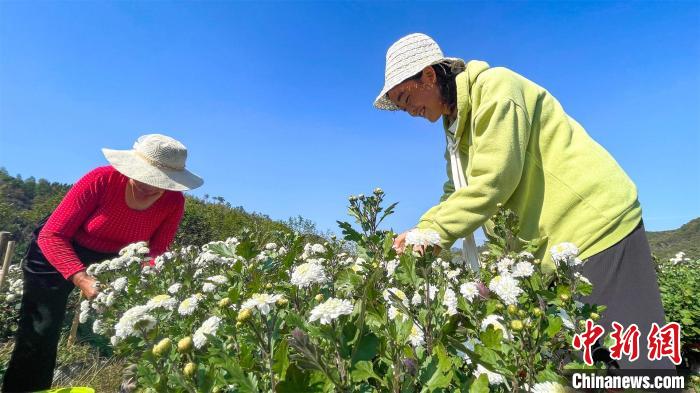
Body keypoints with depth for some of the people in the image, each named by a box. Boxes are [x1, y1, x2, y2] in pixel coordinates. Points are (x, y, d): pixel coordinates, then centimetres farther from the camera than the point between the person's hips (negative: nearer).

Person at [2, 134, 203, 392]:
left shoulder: (173, 203, -22)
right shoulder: (102, 180, -31)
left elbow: (158, 253, -13)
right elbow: (51, 236, -27)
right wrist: (82, 279, -39)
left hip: (108, 263, 3)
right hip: (56, 255, -2)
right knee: (40, 336, 0)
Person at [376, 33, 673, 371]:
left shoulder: (495, 86, -15)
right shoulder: (458, 125, 14)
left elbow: (494, 179, -25)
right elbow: (457, 194, 10)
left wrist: (434, 233, -21)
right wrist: (421, 232, -7)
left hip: (597, 223, -9)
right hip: (556, 244, 9)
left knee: (639, 355, -1)